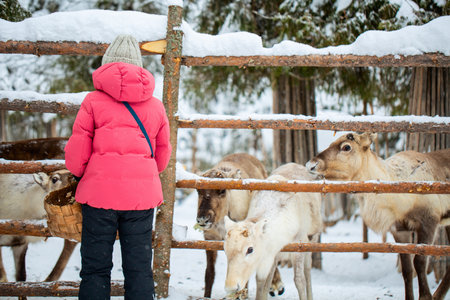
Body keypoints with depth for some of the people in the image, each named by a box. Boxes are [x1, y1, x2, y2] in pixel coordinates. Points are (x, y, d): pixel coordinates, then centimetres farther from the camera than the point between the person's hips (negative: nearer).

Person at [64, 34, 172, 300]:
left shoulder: (94, 101, 0)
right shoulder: (156, 106, 10)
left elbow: (77, 151, -1)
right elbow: (163, 154, 17)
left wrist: (79, 172, 20)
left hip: (100, 190, -2)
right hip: (142, 194, 2)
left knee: (95, 267, 5)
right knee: (139, 267, 7)